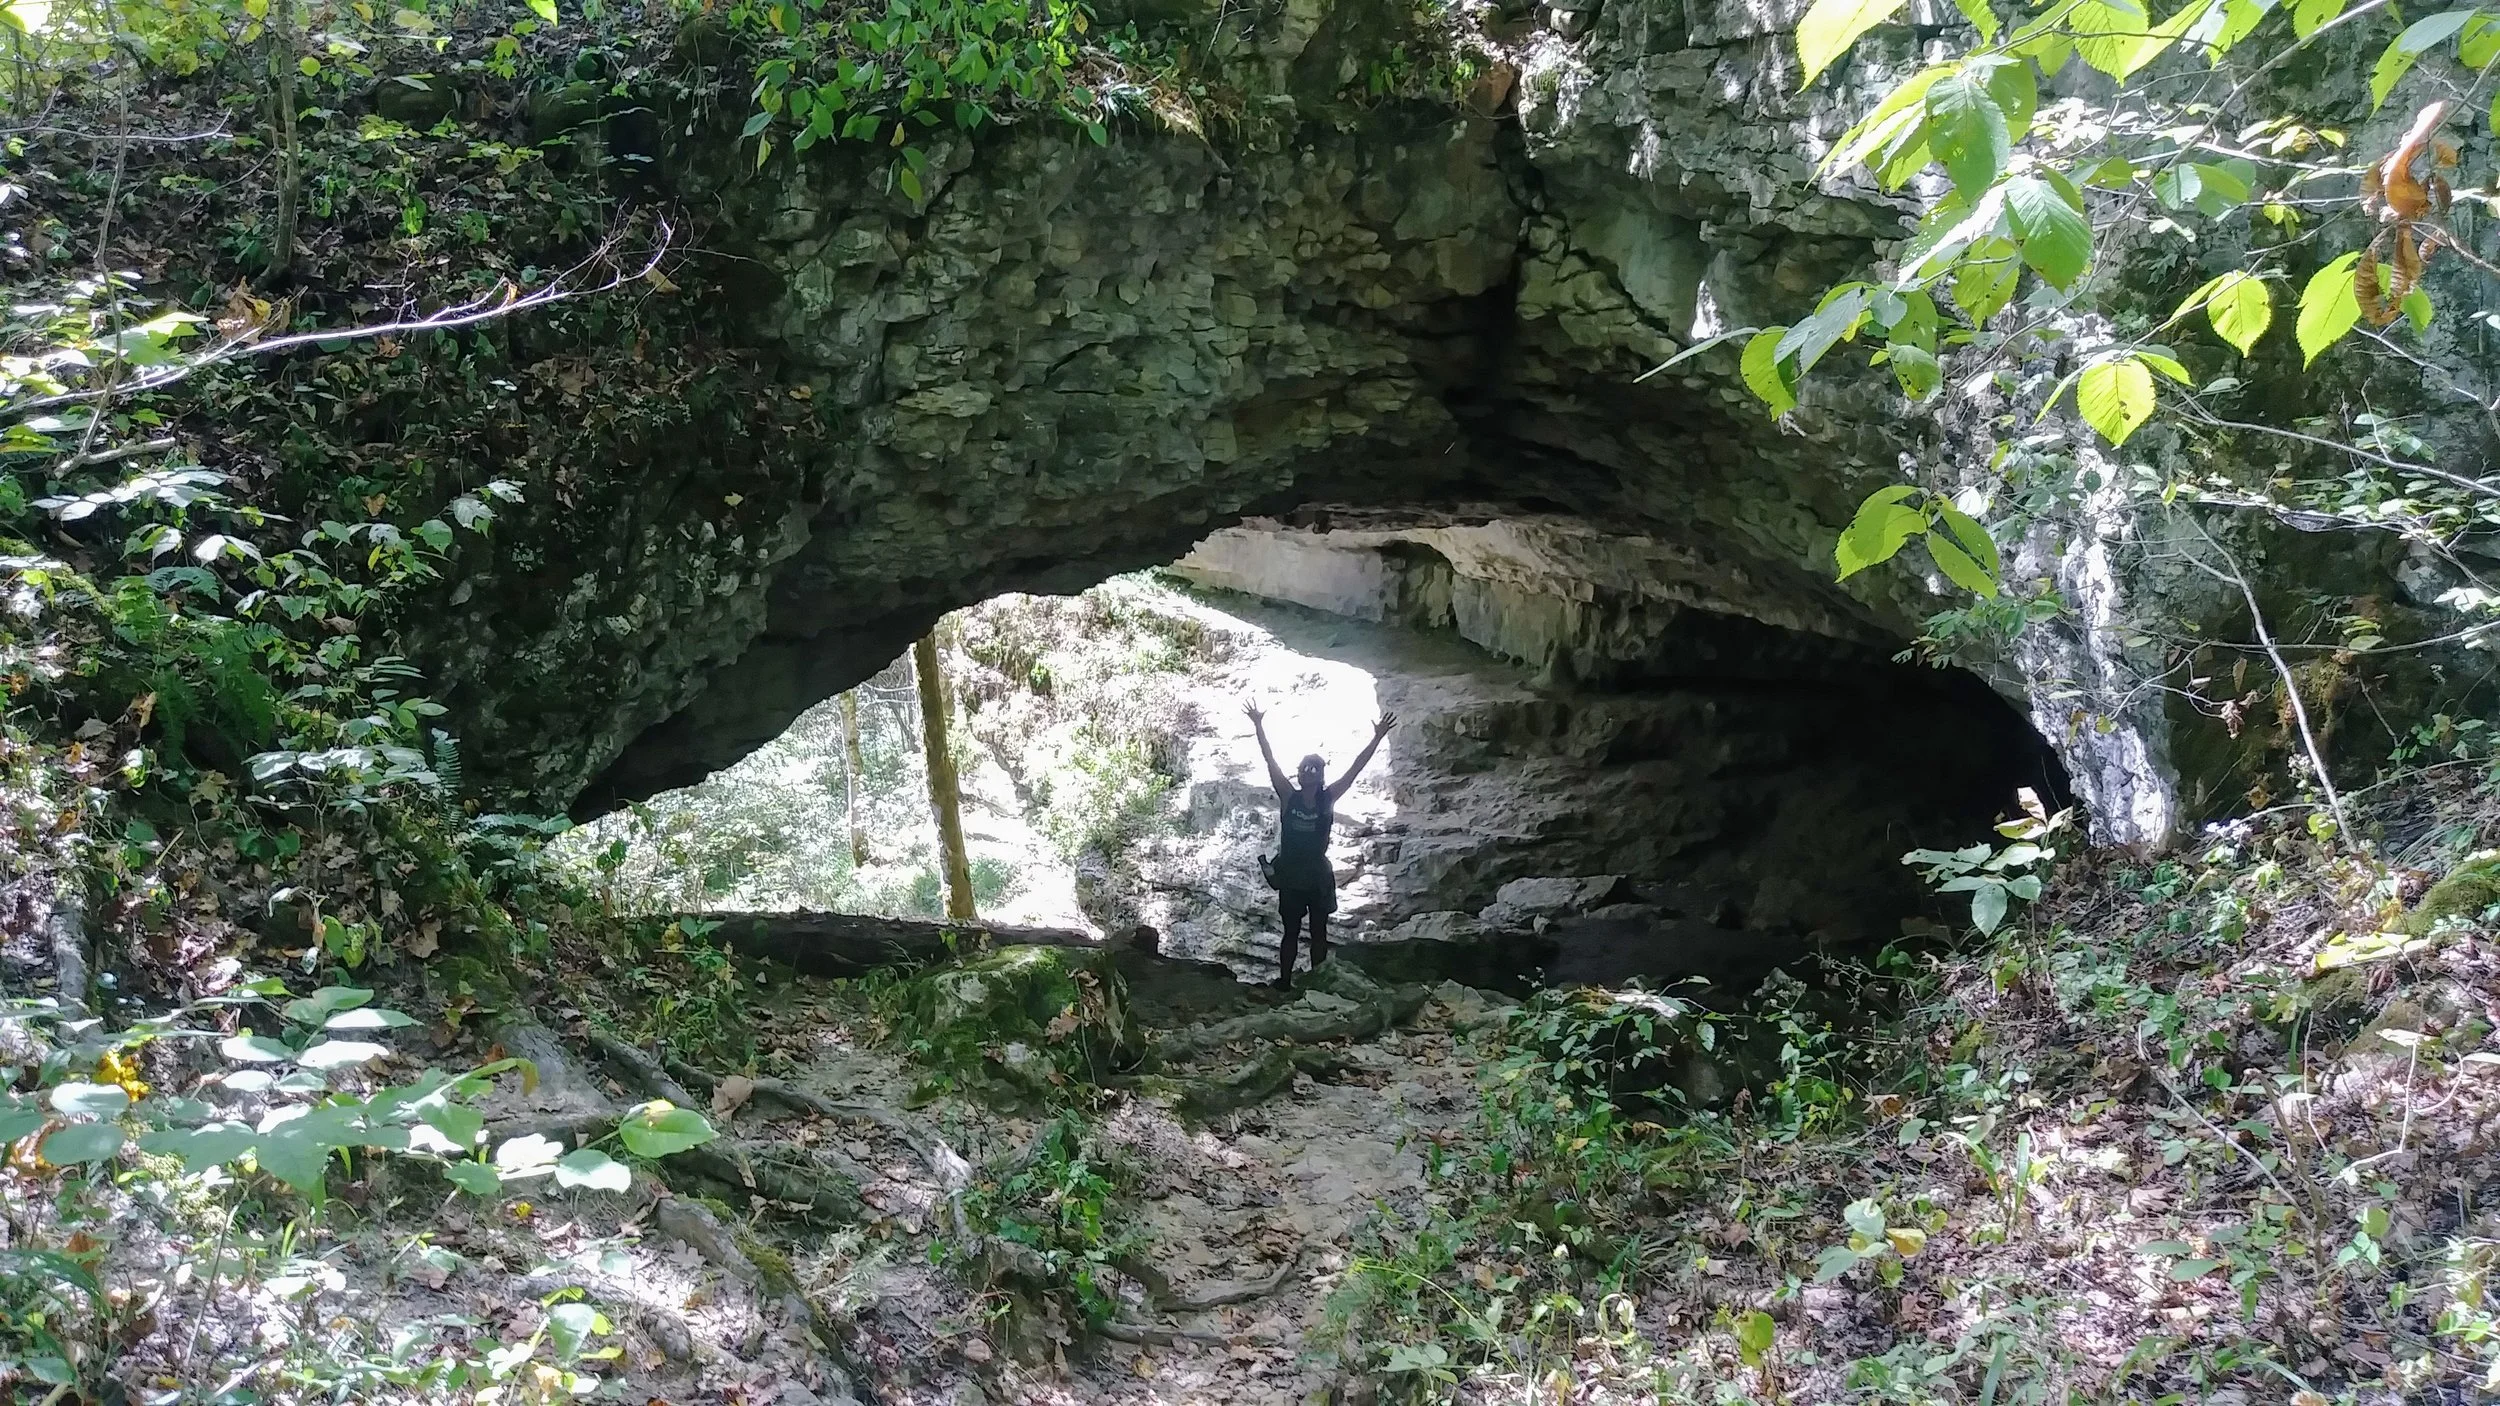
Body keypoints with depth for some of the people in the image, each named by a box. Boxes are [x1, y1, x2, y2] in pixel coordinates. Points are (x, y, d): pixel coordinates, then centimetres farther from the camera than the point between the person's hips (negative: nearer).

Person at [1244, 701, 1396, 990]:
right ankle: (1284, 982, 14)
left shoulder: (1327, 799, -5)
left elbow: (1355, 769, -8)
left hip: (1319, 876, 1)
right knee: (1291, 932, 8)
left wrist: (1377, 738, -13)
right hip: (1291, 875, -1)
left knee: (1319, 932, 9)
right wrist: (1259, 727, -16)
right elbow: (1271, 762, -11)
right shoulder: (1288, 797, -8)